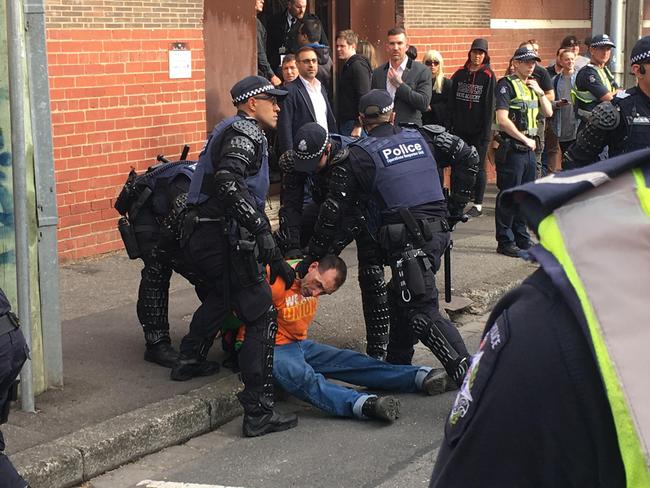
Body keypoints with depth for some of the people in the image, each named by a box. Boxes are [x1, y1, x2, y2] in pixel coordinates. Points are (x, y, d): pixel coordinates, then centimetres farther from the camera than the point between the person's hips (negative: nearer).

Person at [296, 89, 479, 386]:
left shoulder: (356, 156, 3)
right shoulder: (422, 137, 15)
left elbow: (332, 213, 2)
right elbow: (468, 156, 15)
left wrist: (312, 259, 9)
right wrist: (457, 202, 22)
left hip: (405, 242, -6)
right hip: (438, 231, 6)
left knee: (422, 314, -6)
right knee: (401, 298, 23)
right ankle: (397, 365, 30)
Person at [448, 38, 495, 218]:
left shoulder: (488, 76, -4)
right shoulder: (459, 75, 7)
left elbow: (489, 105, -7)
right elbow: (452, 102, 9)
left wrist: (486, 131, -11)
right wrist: (452, 125, 2)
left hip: (479, 131, -4)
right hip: (460, 129, 4)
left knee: (478, 167, 3)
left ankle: (478, 205, 10)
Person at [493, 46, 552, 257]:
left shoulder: (532, 86, 16)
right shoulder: (507, 85, -9)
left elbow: (548, 113, 17)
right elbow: (502, 119, -18)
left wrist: (540, 92, 2)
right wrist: (525, 139, -14)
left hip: (529, 149, 8)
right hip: (511, 149, -8)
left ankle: (522, 239, 23)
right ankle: (505, 242, 4)